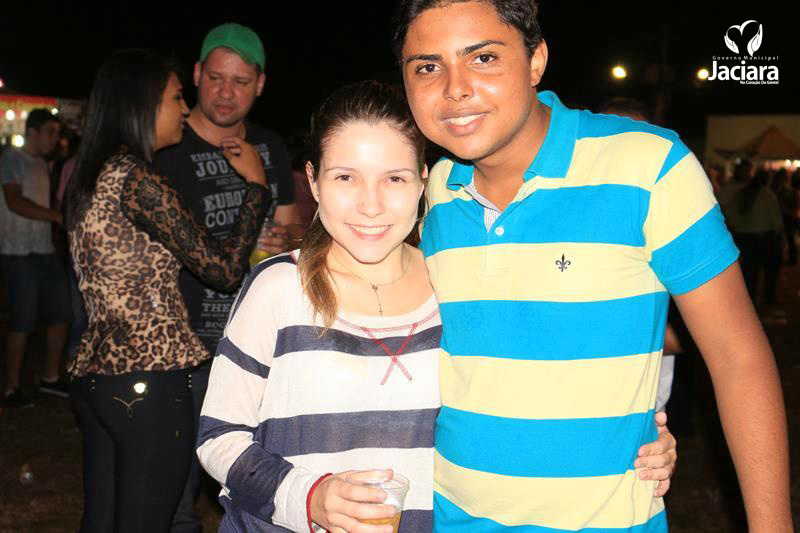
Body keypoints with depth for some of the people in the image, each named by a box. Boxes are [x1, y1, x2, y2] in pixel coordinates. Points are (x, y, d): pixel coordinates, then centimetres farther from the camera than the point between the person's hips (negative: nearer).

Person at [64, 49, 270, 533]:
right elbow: (224, 270, -15)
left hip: (96, 376, 9)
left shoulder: (90, 178, 12)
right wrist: (257, 184, -4)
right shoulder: (137, 180, -16)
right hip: (150, 384, -9)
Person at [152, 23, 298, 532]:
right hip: (188, 342, -4)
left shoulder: (271, 148, 8)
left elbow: (290, 226, 17)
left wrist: (283, 241, -6)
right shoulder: (166, 150, -8)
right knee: (176, 490, 3)